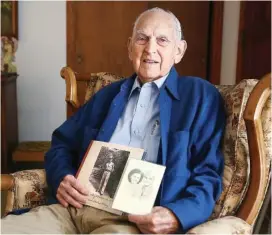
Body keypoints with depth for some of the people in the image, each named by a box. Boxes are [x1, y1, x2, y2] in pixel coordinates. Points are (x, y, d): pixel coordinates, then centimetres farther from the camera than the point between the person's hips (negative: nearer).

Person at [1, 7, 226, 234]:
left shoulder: (201, 96, 6)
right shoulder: (108, 95, 21)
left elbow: (208, 173, 0)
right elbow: (62, 144, 24)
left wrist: (176, 217, -19)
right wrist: (61, 177, 1)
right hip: (74, 209, 4)